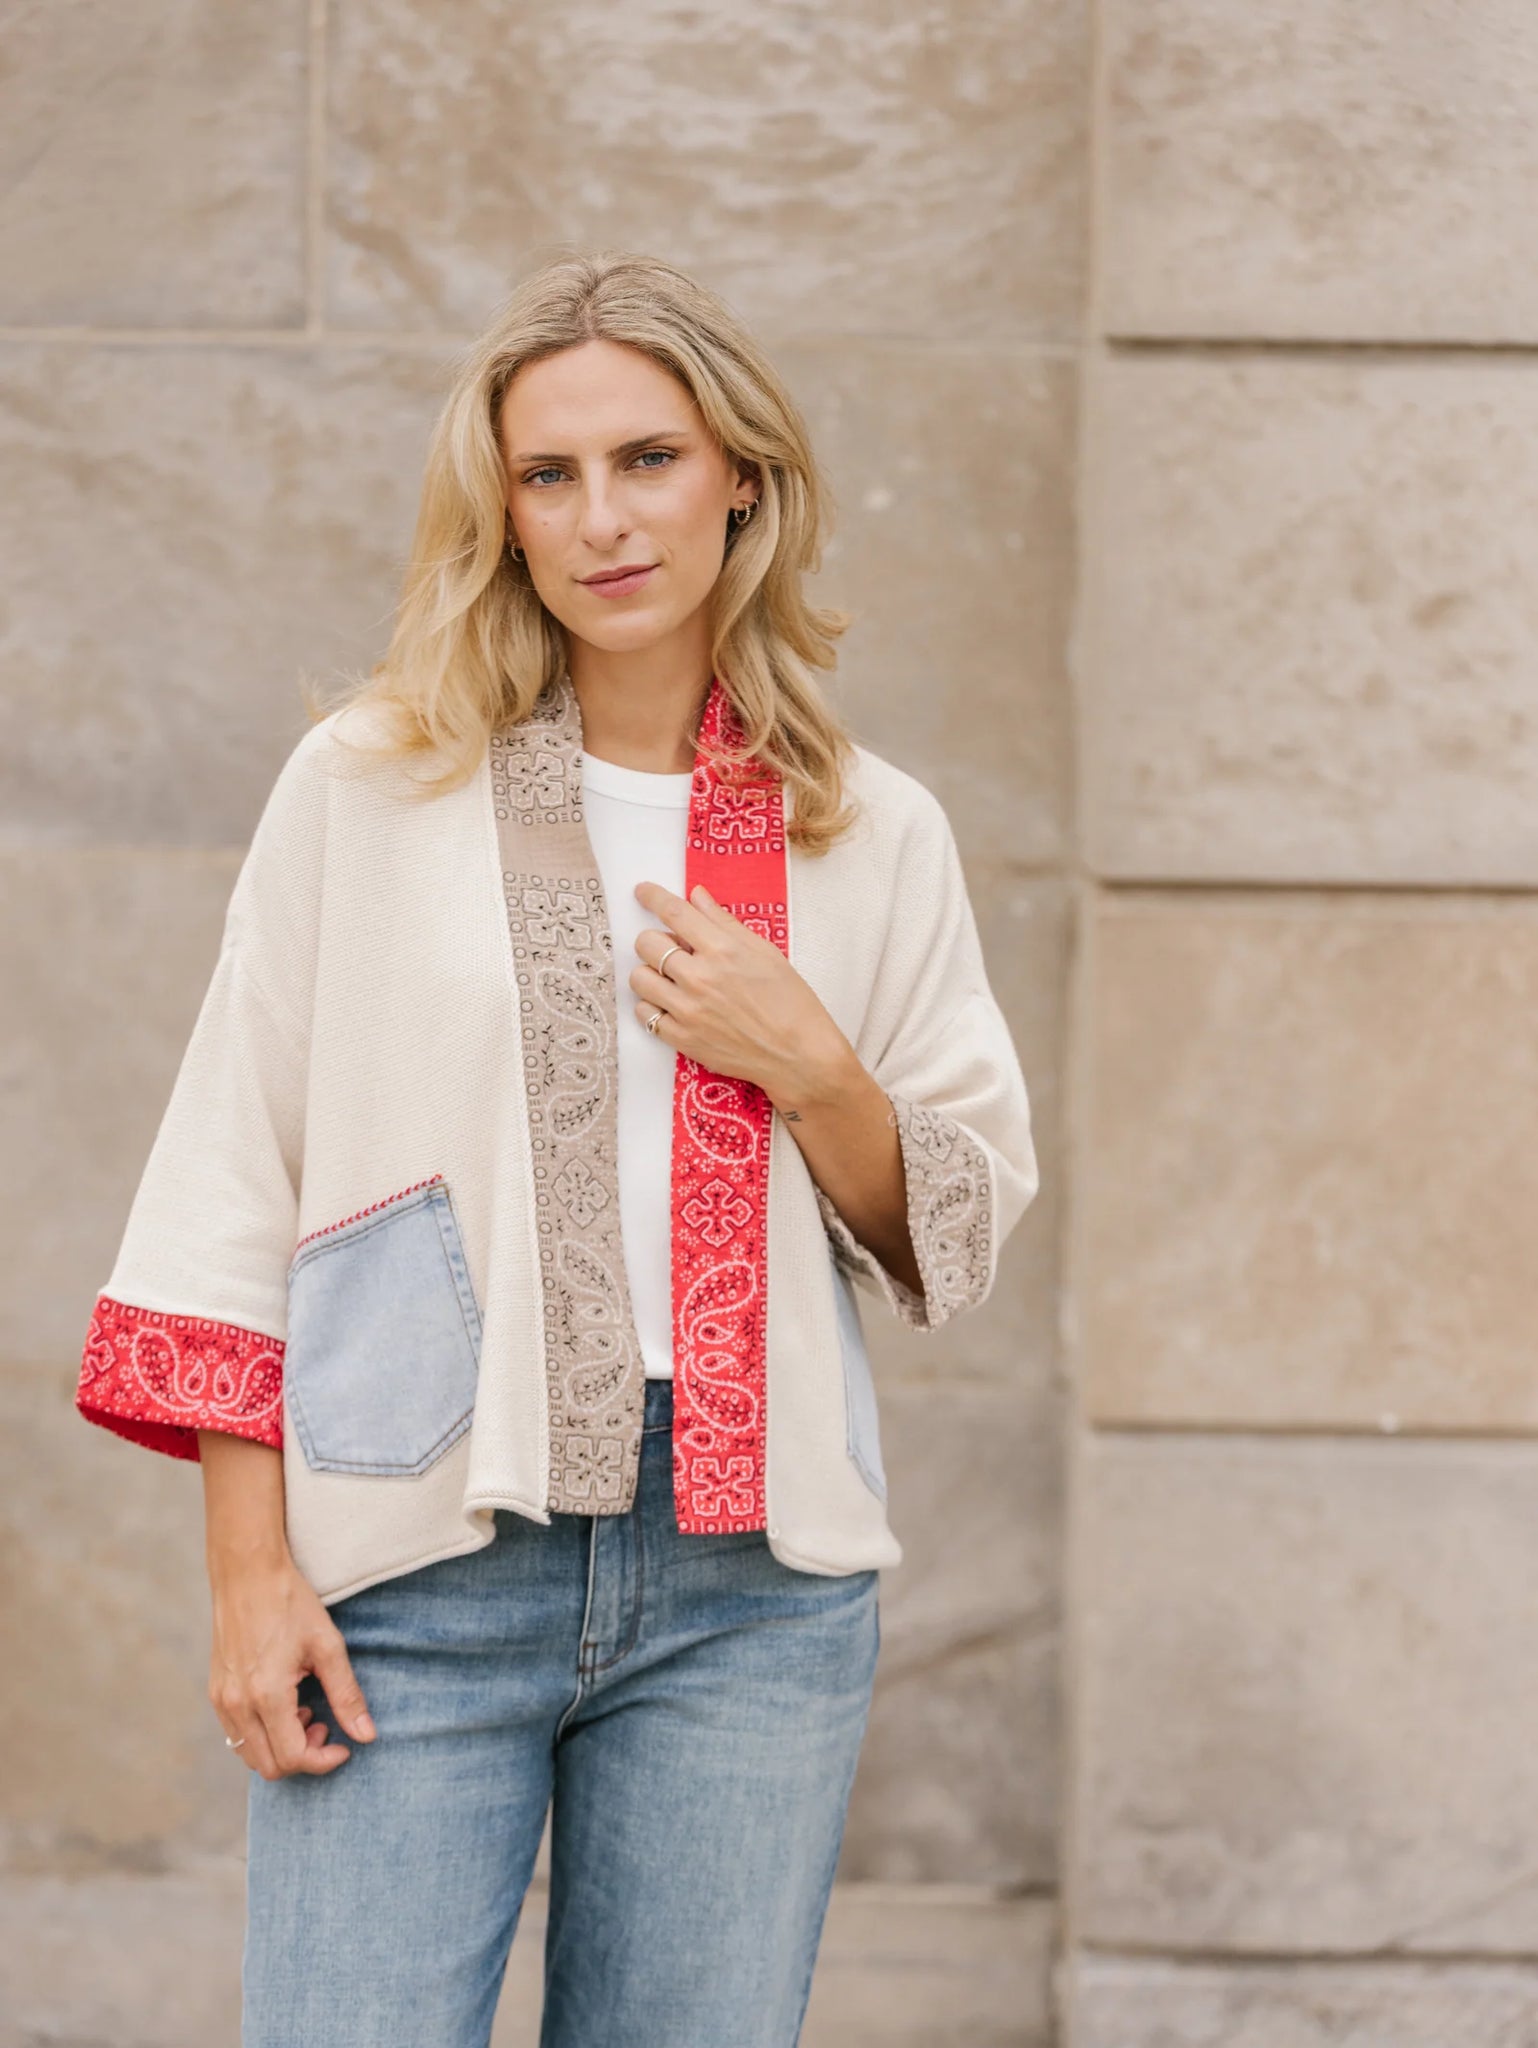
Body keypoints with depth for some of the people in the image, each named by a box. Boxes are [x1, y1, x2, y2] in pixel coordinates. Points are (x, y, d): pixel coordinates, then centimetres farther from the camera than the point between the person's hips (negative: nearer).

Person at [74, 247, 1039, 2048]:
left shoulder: (874, 837, 9)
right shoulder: (367, 786, 3)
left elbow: (961, 1243, 13)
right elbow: (229, 1189, 3)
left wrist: (811, 1069, -6)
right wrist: (250, 1570, -4)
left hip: (753, 1582, 2)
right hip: (418, 1573, -2)